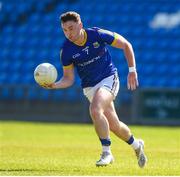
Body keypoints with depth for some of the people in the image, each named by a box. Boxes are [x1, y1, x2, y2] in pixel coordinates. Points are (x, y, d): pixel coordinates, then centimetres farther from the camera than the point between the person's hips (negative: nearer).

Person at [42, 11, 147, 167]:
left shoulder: (98, 34, -17)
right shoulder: (66, 51, -11)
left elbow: (126, 45, -4)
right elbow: (68, 79, -2)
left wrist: (132, 70, -6)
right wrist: (54, 85, -22)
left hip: (108, 79, -4)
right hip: (89, 87, 4)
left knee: (95, 110, -30)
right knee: (114, 125, 8)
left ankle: (106, 152, -18)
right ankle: (136, 145, 37)